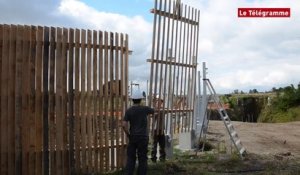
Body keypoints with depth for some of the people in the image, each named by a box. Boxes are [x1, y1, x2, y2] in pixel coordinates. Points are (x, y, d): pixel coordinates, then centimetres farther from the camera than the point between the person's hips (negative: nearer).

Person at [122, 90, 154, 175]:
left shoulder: (129, 111, -5)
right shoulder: (145, 109, -5)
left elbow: (124, 125, -13)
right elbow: (153, 111, 17)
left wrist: (128, 135, 2)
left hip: (133, 137, 1)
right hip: (143, 137, -1)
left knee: (131, 158, 9)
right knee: (142, 158, 6)